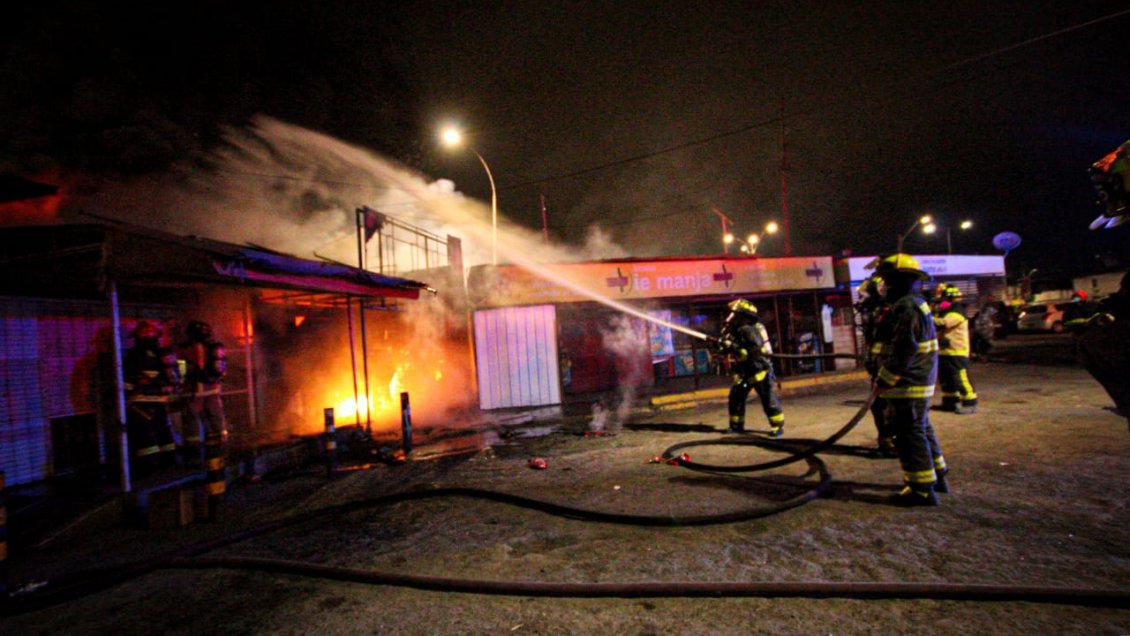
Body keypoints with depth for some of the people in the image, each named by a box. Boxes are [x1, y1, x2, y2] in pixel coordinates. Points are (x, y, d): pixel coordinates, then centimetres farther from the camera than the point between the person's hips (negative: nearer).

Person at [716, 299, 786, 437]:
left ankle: (778, 426, 6)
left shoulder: (749, 330, -21)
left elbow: (755, 351, -31)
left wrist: (732, 346, -31)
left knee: (768, 400, -4)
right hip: (745, 372, 10)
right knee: (736, 397, 11)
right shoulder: (737, 329, 7)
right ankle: (736, 425, 20)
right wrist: (725, 343, -10)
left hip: (759, 370, -9)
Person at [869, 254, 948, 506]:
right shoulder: (916, 303, 16)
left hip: (908, 384, -11)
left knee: (910, 434, -4)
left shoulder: (906, 306, -18)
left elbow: (904, 350, -25)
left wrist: (885, 378, -19)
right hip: (921, 381, 11)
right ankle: (936, 476, 33)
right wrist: (887, 376, 20)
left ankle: (922, 489, 2)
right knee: (922, 430, 21)